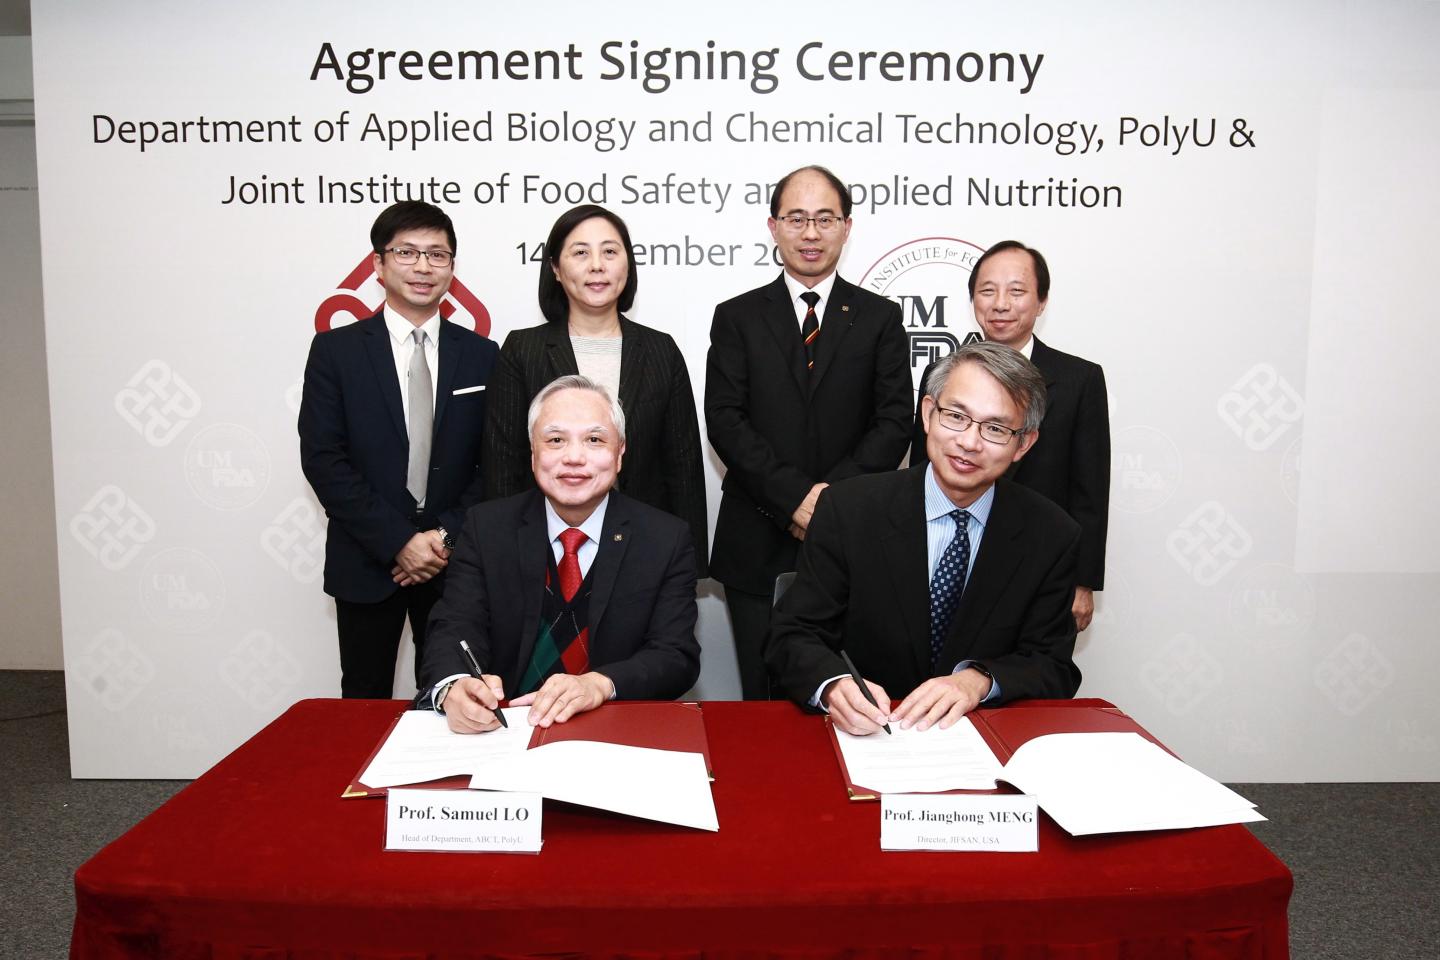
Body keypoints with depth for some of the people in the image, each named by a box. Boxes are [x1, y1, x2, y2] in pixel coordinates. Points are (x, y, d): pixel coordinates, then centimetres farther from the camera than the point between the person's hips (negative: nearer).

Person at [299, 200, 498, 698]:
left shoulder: (480, 354, 5)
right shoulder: (336, 350, 0)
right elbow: (322, 458, -7)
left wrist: (447, 536, -10)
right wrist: (398, 542, -14)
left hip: (455, 559, 1)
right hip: (367, 563, -1)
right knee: (365, 706, 10)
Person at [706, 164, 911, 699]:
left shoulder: (879, 318, 9)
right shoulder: (737, 317, 8)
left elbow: (895, 421, 0)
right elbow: (725, 419, -3)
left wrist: (832, 494, -14)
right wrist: (794, 497, -13)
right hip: (758, 546, 0)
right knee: (764, 698, 8)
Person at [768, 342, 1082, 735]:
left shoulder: (1053, 537, -3)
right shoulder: (848, 510, -7)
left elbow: (1054, 669, 1)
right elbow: (794, 636, -7)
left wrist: (978, 680, -20)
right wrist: (834, 685, -29)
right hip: (860, 733, -3)